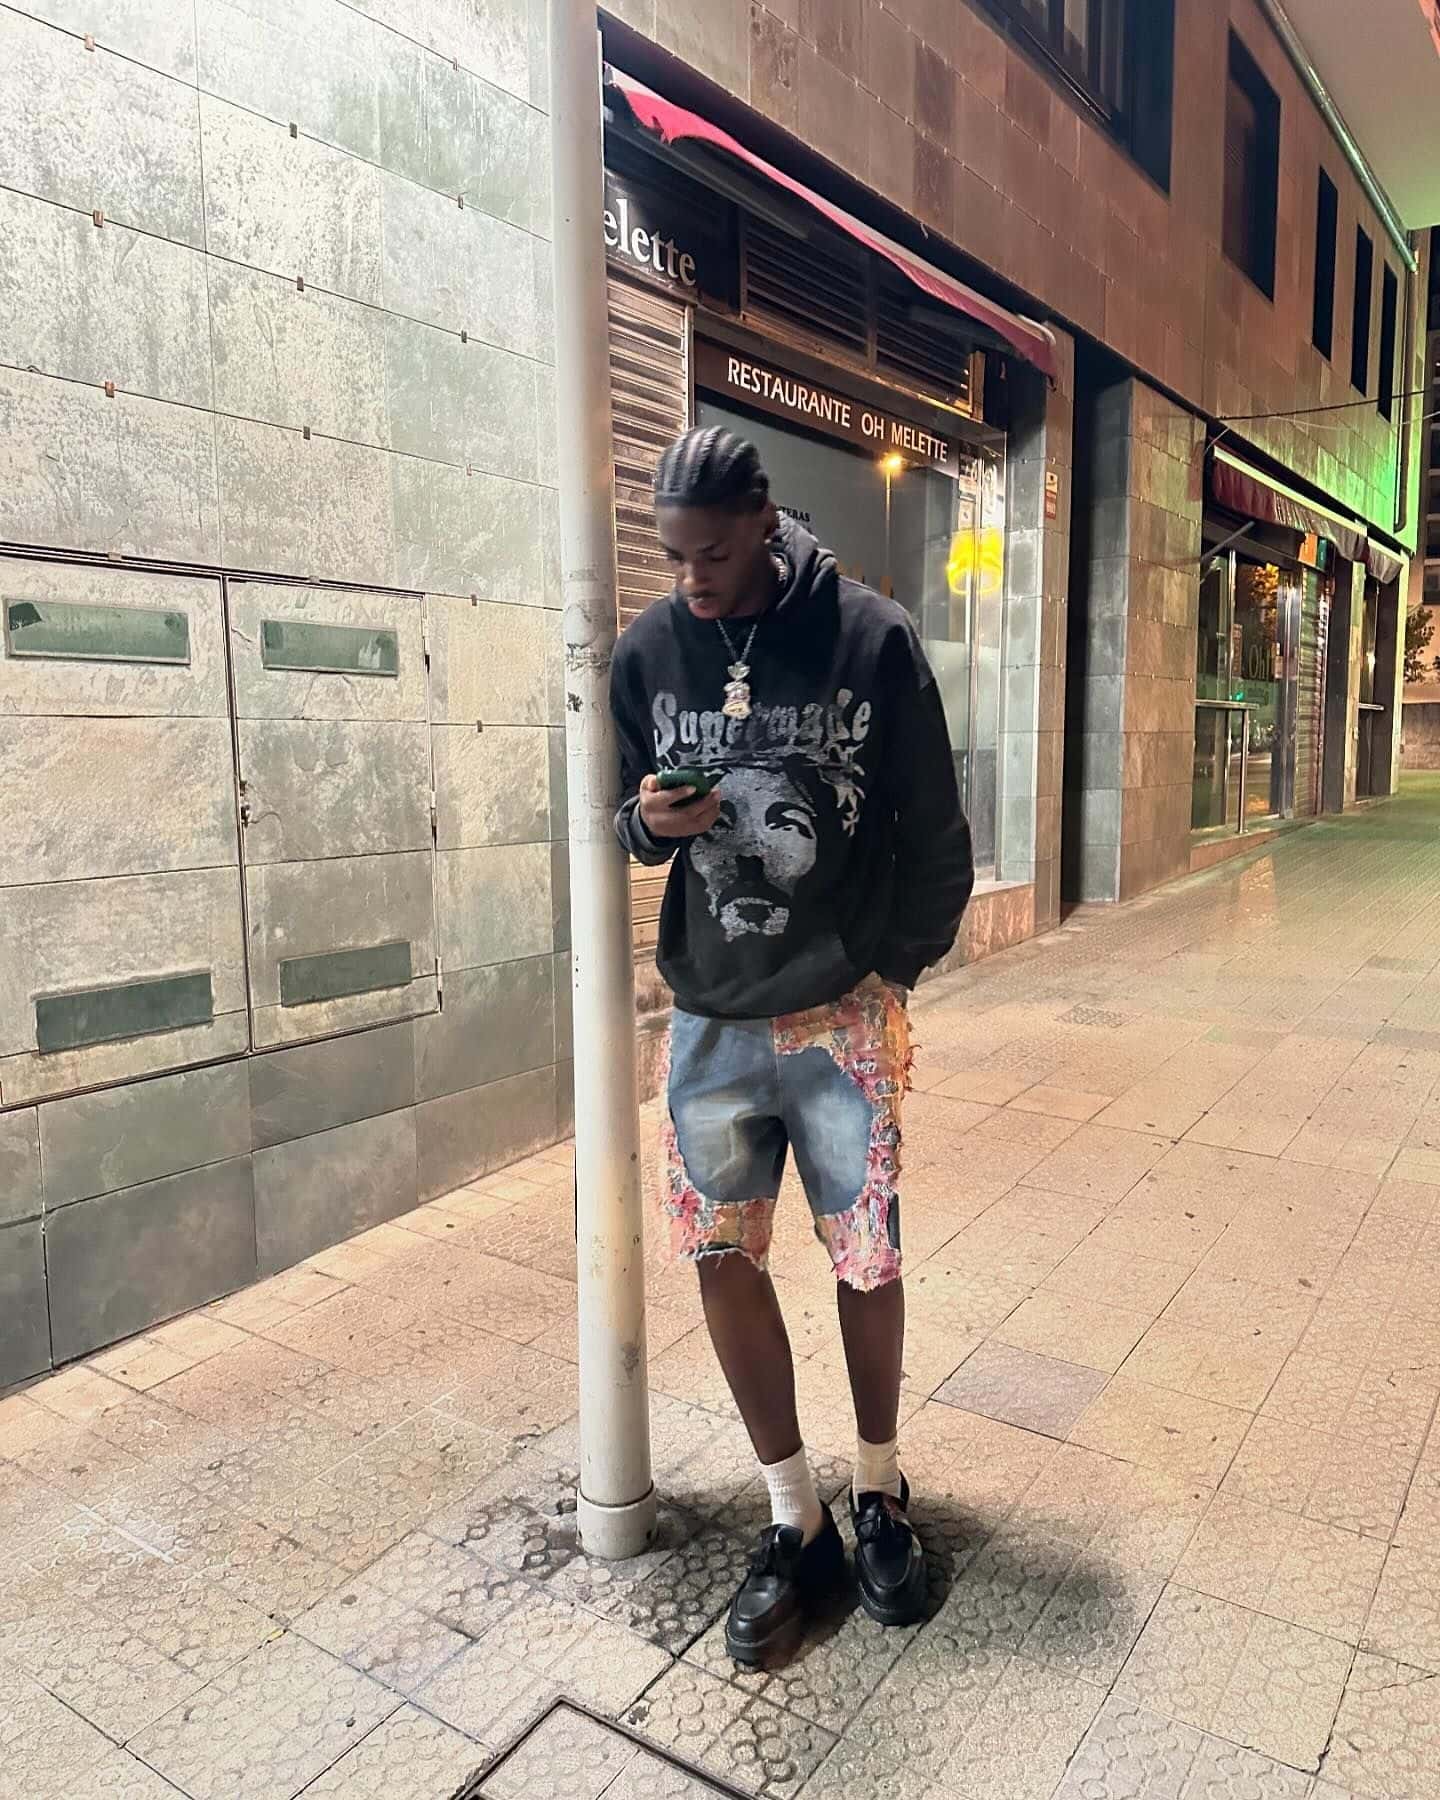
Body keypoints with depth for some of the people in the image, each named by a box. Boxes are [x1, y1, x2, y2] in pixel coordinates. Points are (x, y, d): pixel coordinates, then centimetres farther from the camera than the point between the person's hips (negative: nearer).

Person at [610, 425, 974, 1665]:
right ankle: (796, 1525, 26)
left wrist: (895, 966, -2)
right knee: (723, 1259, 6)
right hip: (709, 1017, 3)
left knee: (867, 1262, 8)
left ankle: (880, 1493, 35)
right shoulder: (648, 650, 1)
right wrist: (648, 820, -11)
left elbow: (934, 830, -1)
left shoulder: (870, 637, -8)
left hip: (843, 1016, -2)